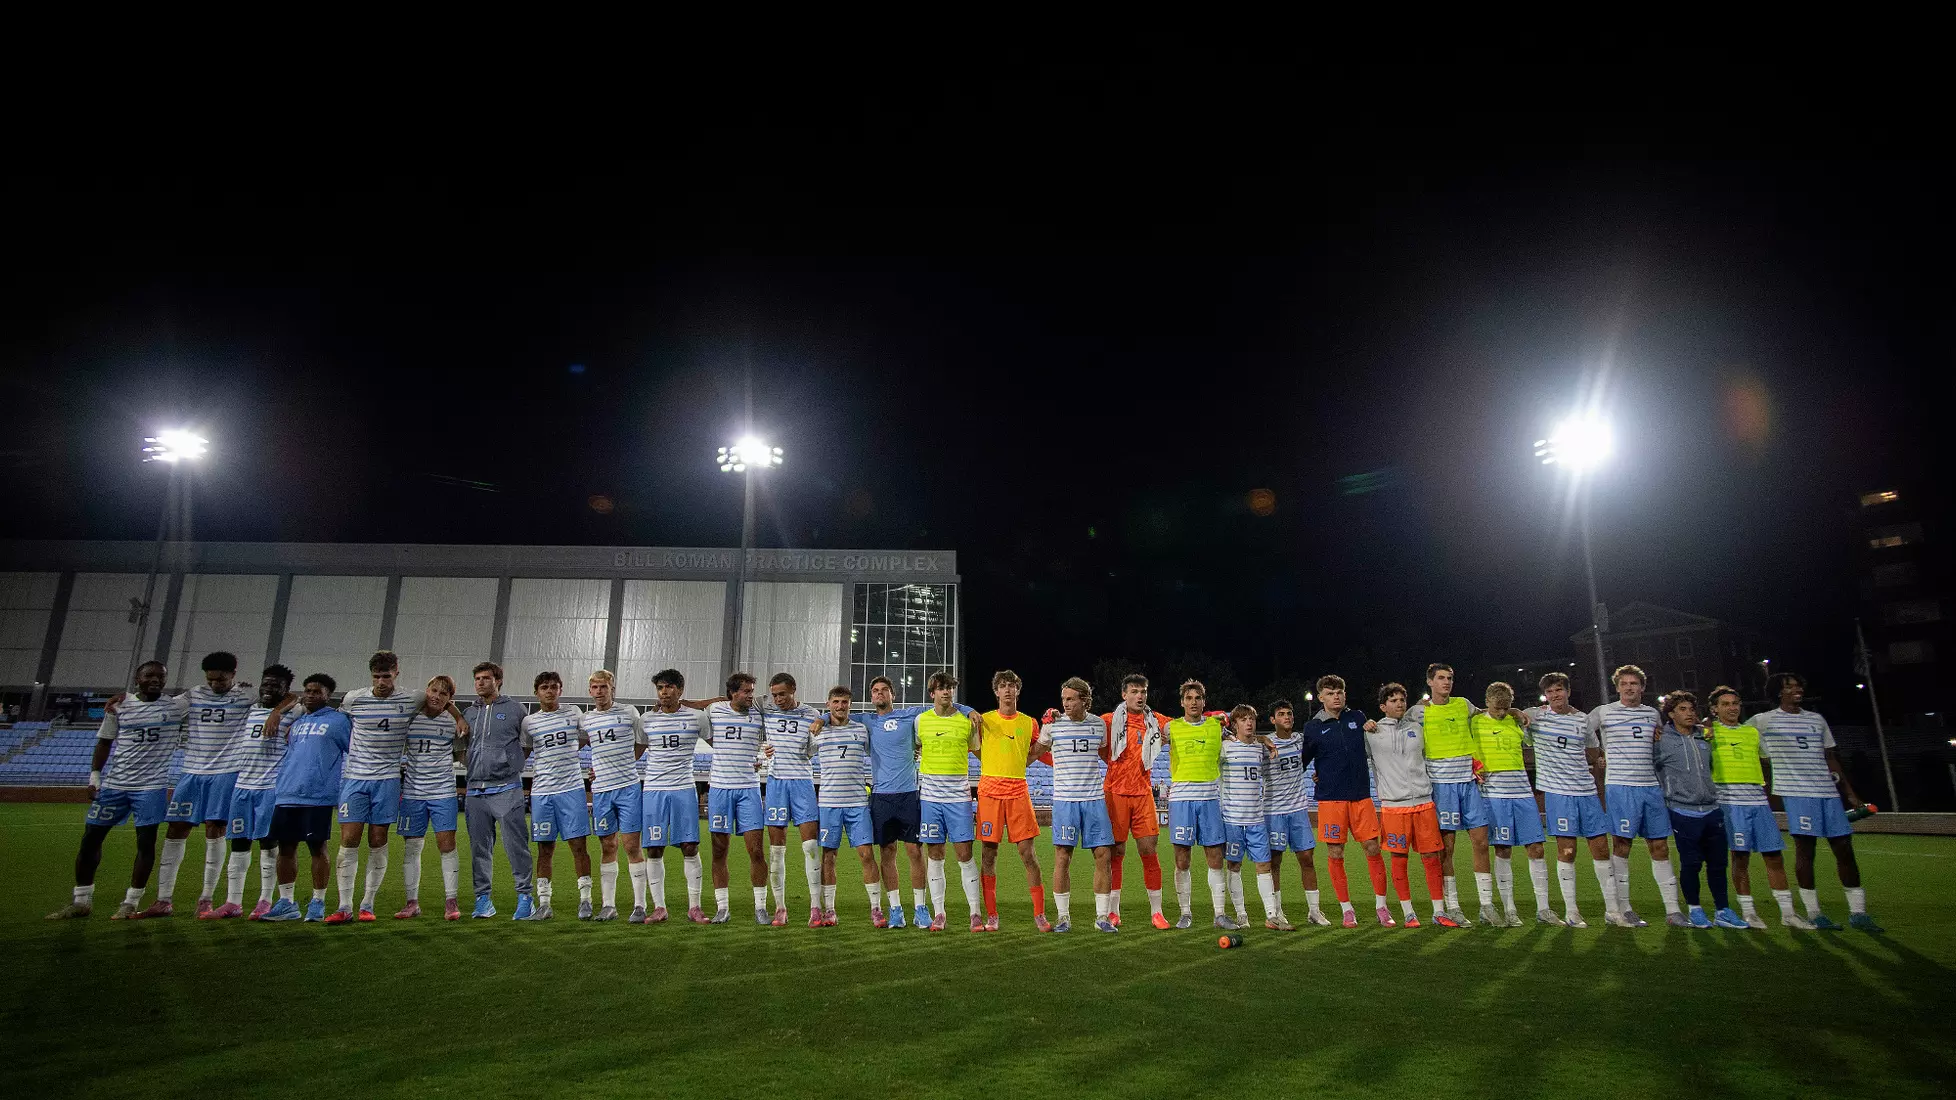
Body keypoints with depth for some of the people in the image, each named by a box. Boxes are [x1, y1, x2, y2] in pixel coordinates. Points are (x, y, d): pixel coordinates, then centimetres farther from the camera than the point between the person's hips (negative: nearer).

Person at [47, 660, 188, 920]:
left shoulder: (175, 706, -1)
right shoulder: (119, 707, 4)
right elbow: (104, 743, 9)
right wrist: (94, 777, 4)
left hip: (151, 787, -2)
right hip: (114, 784, 3)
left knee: (146, 842, -3)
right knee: (90, 838, 6)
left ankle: (131, 903, 8)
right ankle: (82, 901, 21)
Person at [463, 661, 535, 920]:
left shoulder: (514, 709, 3)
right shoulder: (469, 713, 15)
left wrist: (510, 763, 1)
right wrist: (475, 767, 10)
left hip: (506, 789, -4)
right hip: (476, 790, 5)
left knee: (516, 845, -5)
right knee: (479, 847, 8)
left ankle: (525, 897, 1)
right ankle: (483, 900, 17)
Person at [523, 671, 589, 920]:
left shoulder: (573, 713, 5)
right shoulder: (529, 722, 6)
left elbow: (588, 739, 19)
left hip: (572, 789, -1)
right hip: (541, 792, 1)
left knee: (578, 845, -2)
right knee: (545, 850, 6)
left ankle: (585, 900, 4)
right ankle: (543, 904, 12)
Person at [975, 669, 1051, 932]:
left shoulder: (1029, 723, 10)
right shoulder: (984, 720, 7)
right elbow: (977, 751, 14)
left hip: (1018, 792, 1)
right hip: (989, 790, 0)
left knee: (1027, 853, -3)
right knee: (988, 855, 1)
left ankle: (1039, 913, 6)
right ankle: (991, 915, 11)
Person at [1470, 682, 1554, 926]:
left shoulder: (1516, 721, 11)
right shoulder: (1474, 723, 0)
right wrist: (1473, 768, -11)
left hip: (1522, 791, 4)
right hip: (1493, 793, -4)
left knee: (1535, 849, 2)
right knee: (1503, 851, -1)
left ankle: (1543, 908, 10)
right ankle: (1509, 909, 7)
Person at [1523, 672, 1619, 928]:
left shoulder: (1583, 719, 9)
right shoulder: (1533, 716, -1)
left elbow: (1594, 756, 19)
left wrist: (1600, 790, 17)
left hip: (1587, 791, 3)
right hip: (1557, 791, -3)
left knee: (1601, 848, 5)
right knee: (1566, 851, -3)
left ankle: (1612, 910, 14)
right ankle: (1570, 911, 4)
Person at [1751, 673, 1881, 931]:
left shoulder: (1817, 720, 16)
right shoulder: (1764, 721, 2)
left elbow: (1830, 757, 19)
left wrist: (1850, 792, 17)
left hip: (1828, 791, 5)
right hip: (1797, 791, -5)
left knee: (1844, 846, 4)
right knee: (1805, 847, -5)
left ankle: (1857, 912, 13)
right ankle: (1813, 913, 2)